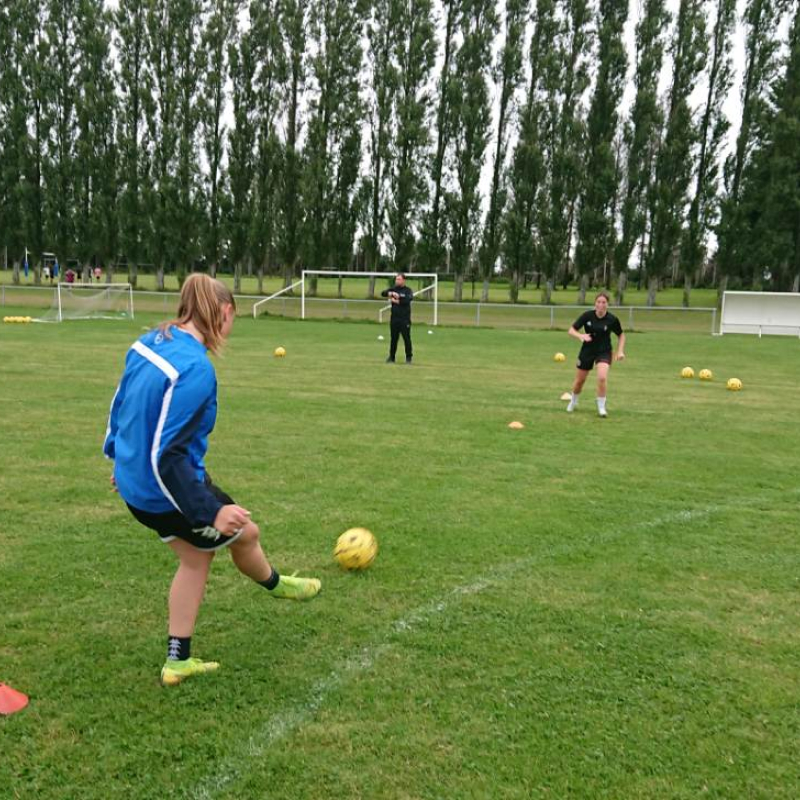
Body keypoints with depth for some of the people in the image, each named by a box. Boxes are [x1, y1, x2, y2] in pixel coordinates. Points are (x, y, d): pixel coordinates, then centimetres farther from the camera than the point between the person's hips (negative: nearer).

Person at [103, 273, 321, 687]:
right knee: (244, 532, 20)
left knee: (197, 556, 24)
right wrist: (211, 513, -25)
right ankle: (276, 584, 52)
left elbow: (119, 408, 12)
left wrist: (118, 457, 28)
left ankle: (178, 660, 32)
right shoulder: (195, 368, -29)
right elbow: (166, 456, -30)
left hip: (134, 484, 8)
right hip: (166, 494, -8)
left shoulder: (149, 342, -2)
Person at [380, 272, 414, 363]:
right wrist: (391, 293, -20)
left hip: (405, 319, -4)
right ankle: (391, 357, 18)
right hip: (394, 318, 4)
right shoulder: (393, 289, 10)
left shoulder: (408, 290, 0)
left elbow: (408, 299, -18)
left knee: (407, 338, -1)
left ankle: (409, 357, 8)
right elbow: (383, 293, -2)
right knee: (393, 338, 9)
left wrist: (396, 301, -12)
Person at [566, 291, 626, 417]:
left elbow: (621, 335, 5)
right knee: (579, 380, 12)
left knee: (602, 377, -25)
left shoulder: (612, 319, -12)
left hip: (604, 352, -1)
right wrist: (581, 335, -30)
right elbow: (571, 330, -9)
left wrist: (620, 351, -7)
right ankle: (573, 402, 43)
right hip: (587, 351, 1)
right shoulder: (587, 315, -13)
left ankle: (601, 407, -6)